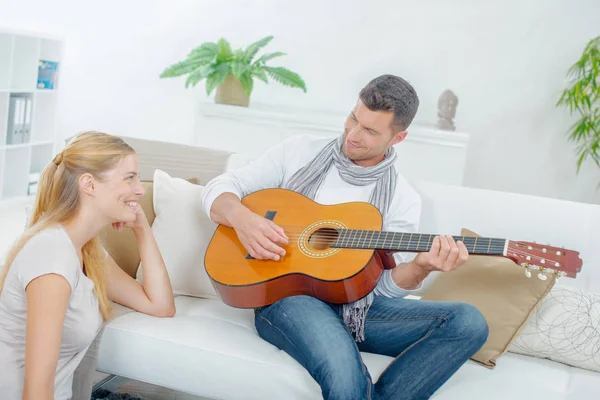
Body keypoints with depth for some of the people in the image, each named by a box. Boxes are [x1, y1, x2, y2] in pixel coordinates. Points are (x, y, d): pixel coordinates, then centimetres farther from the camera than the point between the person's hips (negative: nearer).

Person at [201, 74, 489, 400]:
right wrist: (242, 218, -16)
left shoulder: (402, 199, 7)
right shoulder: (301, 152, 6)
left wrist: (420, 267, -21)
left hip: (355, 305, 3)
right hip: (286, 295, -3)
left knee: (468, 323, -21)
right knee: (343, 371, -37)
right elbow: (219, 188, 6)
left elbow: (386, 285, 1)